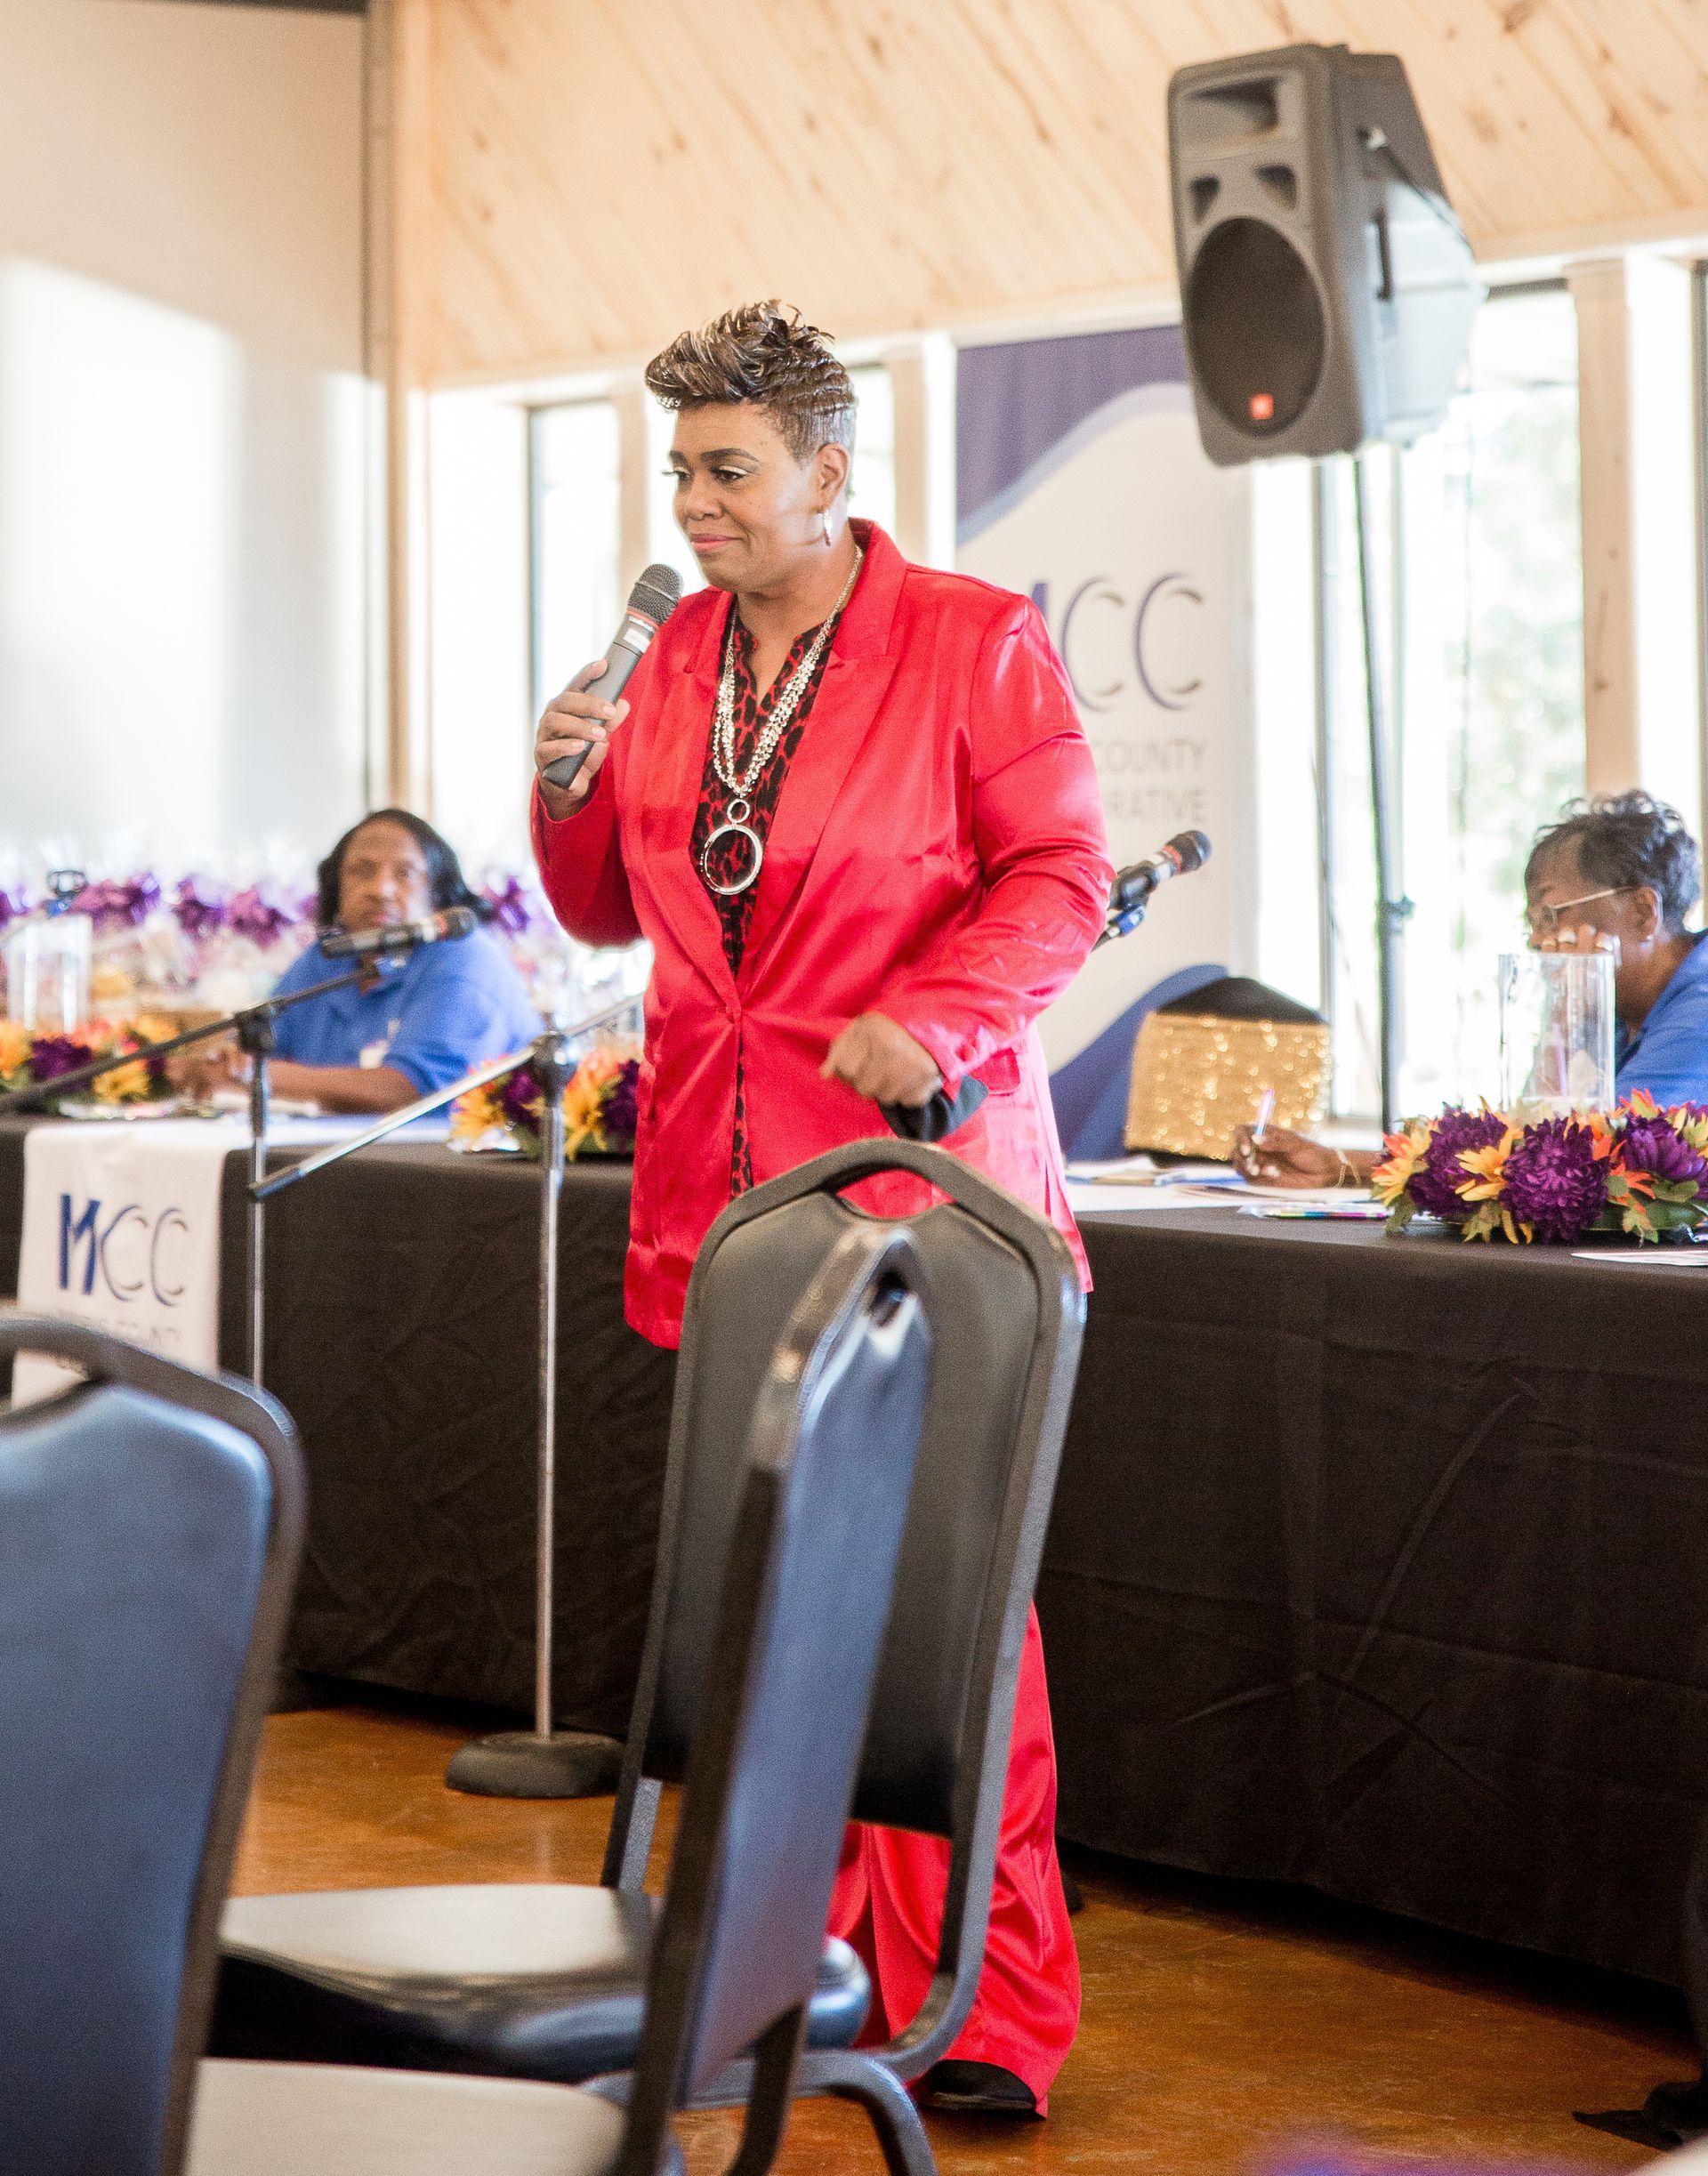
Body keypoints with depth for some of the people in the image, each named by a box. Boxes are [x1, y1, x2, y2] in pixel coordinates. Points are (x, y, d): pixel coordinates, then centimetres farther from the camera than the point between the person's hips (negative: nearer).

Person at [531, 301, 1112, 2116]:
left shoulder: (975, 643, -3)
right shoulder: (676, 656, 14)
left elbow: (1061, 880, -6)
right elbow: (608, 909, 20)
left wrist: (929, 1021, -22)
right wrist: (569, 790, 0)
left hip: (913, 1166, -5)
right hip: (723, 1182, 6)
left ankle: (983, 2011, 1)